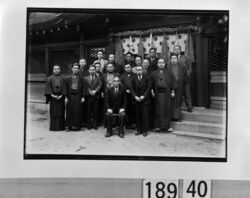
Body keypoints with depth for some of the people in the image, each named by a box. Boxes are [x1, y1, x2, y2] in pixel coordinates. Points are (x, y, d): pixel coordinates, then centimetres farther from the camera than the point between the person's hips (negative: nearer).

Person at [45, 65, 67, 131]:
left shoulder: (62, 78, 7)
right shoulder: (50, 78, 6)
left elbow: (64, 88, 2)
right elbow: (48, 87, 0)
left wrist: (61, 95, -11)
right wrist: (52, 95, -13)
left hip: (60, 97, 1)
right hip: (53, 97, 0)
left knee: (60, 112, 1)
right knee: (53, 112, 0)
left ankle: (60, 126, 6)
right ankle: (53, 127, 4)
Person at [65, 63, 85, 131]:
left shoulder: (80, 79, 6)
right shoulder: (68, 78, 7)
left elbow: (83, 88, 3)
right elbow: (66, 88, 5)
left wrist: (83, 97, -4)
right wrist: (66, 97, -2)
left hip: (78, 96, -1)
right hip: (70, 96, 1)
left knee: (77, 111, -1)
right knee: (70, 111, 1)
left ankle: (76, 125, 6)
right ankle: (69, 125, 8)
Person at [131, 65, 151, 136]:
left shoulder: (147, 78, 1)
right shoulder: (134, 78, 8)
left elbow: (149, 88, -3)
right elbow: (132, 89, 6)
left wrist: (143, 96, -12)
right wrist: (135, 96, -8)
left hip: (145, 100, -2)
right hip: (136, 100, 2)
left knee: (145, 115, -3)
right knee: (137, 116, 4)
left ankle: (145, 130, 5)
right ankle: (138, 130, 12)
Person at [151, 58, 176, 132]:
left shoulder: (169, 73, 8)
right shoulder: (154, 73, 10)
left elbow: (173, 81, 6)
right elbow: (151, 83, 7)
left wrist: (172, 91, -1)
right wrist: (152, 91, -3)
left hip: (166, 93, 0)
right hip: (157, 93, 0)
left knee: (167, 109, 0)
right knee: (158, 109, 2)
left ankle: (167, 126, 6)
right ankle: (158, 126, 7)